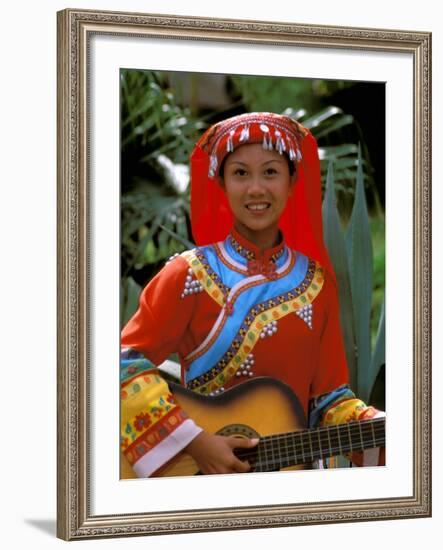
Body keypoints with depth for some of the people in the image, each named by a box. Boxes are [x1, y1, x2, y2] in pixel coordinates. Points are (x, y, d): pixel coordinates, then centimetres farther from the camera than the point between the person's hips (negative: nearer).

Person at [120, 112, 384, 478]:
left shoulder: (315, 280, 6)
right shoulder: (191, 274, -5)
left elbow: (327, 393, 8)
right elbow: (127, 361, -9)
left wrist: (377, 426, -9)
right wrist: (192, 441, -16)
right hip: (199, 469, -4)